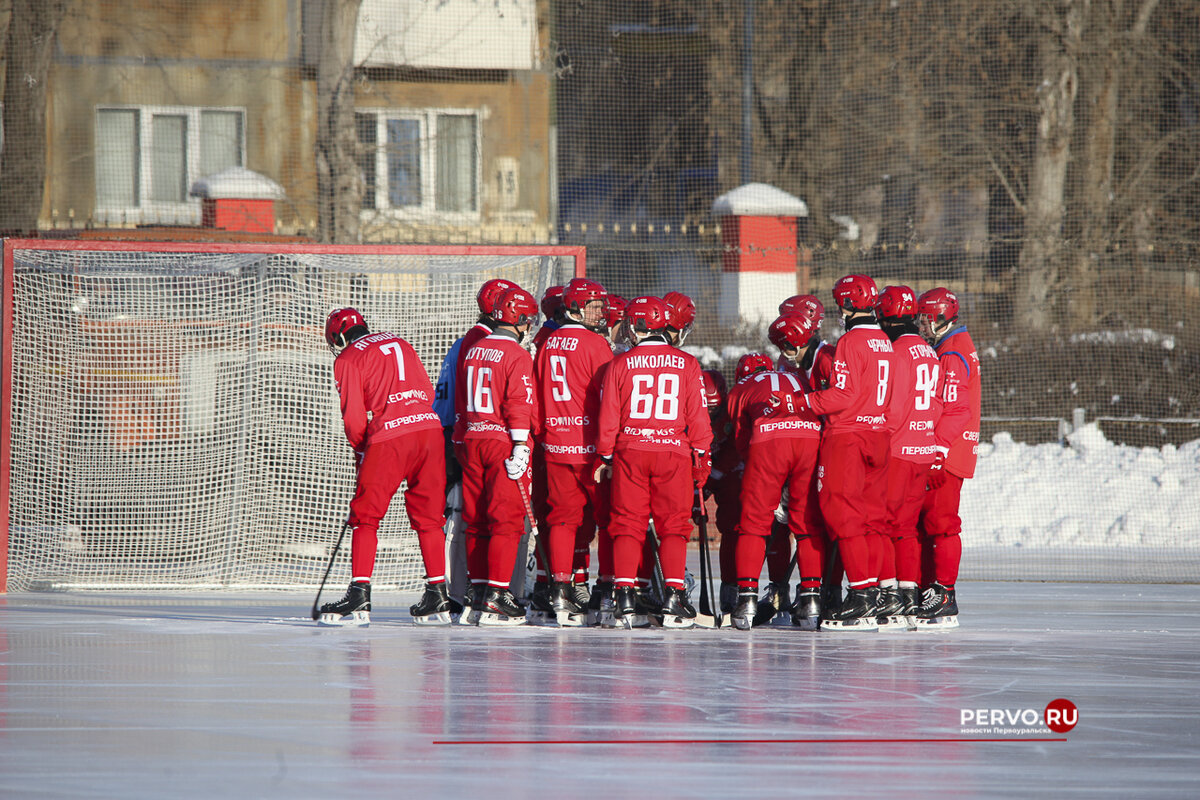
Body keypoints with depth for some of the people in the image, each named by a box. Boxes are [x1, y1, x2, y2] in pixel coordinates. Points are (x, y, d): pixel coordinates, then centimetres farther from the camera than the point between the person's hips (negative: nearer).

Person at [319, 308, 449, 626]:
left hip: (388, 438, -5)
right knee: (428, 515, 12)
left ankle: (359, 597, -5)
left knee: (366, 515, 2)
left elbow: (353, 416, -1)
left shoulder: (348, 359, 5)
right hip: (430, 426, 5)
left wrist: (360, 450, 18)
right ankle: (437, 598, 10)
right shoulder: (400, 343, 22)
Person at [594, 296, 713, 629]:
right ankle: (674, 598, -4)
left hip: (629, 451, 0)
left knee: (628, 525, 5)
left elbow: (608, 417, 3)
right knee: (673, 526, 5)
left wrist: (605, 458, 13)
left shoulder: (620, 364, 0)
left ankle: (626, 599, -3)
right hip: (673, 452, 0)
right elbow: (697, 417, 2)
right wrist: (701, 458, 11)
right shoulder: (686, 364, 2)